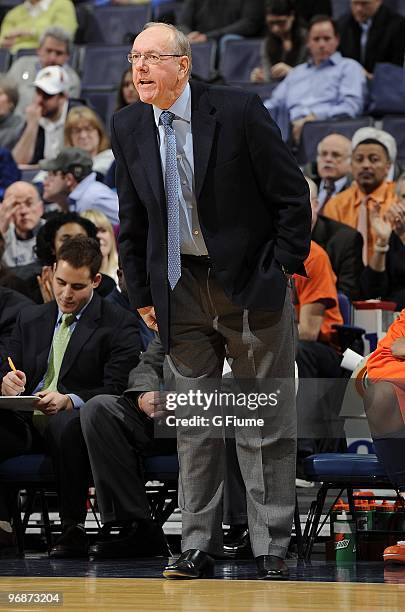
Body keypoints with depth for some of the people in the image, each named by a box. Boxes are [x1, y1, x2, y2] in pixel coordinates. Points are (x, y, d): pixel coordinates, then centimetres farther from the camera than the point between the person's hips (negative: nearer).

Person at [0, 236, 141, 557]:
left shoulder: (120, 325, 2)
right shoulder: (30, 319, 20)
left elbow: (117, 390, -8)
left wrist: (70, 401, -27)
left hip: (75, 420, -5)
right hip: (26, 421, 5)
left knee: (66, 425, -41)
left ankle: (73, 529, -29)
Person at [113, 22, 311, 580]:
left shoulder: (238, 111, -12)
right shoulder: (128, 127, 1)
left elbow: (292, 196, -7)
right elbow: (132, 219, 11)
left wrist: (283, 269, -8)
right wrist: (142, 294, 8)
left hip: (252, 284, -4)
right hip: (182, 289, 4)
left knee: (265, 425, 1)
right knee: (193, 424, 6)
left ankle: (271, 548, 7)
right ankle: (199, 548, 12)